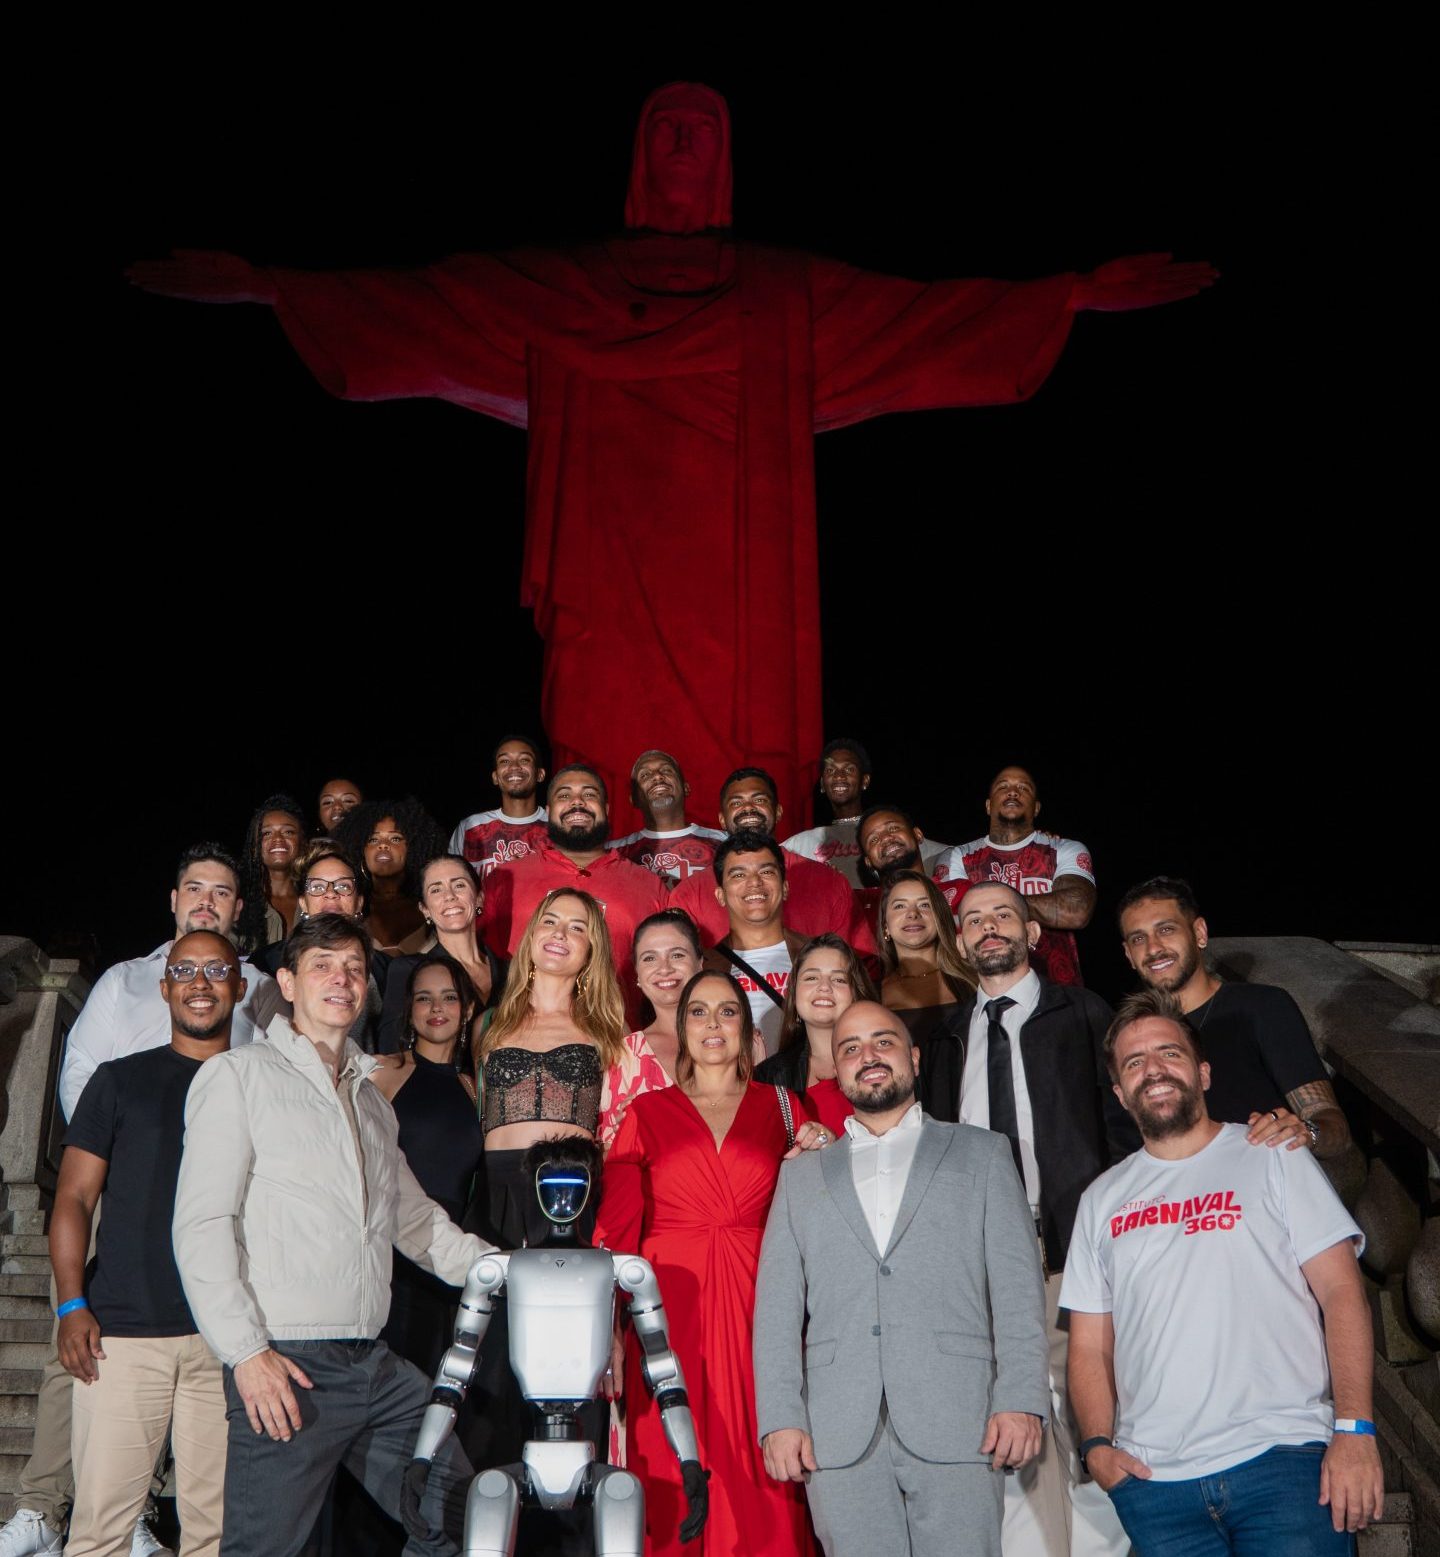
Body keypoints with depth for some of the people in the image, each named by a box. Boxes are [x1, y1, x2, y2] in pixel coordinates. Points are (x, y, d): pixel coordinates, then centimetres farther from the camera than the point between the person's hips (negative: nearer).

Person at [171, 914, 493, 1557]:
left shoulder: (372, 1101, 21)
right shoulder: (238, 1075, 0)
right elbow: (201, 1225, -7)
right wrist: (244, 1350, -15)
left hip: (377, 1364, 7)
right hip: (286, 1364, -6)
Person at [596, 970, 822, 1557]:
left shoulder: (782, 1108, 11)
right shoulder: (647, 1113, 8)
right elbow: (614, 1226, 1)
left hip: (757, 1309, 1)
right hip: (671, 1310, 0)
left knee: (756, 1475, 1)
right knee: (673, 1474, 1)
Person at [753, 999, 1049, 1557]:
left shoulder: (981, 1154, 13)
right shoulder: (801, 1175, 17)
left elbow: (1017, 1287, 4)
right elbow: (777, 1307, 9)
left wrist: (1020, 1401, -7)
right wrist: (780, 1419, -2)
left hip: (956, 1427, -1)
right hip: (837, 1439, 2)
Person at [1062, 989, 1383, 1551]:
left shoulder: (1271, 1157, 6)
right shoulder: (1102, 1199, 13)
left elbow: (1341, 1292, -1)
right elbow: (1090, 1345, 13)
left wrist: (1354, 1429, -11)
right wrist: (1097, 1444, -2)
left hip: (1281, 1456, -2)